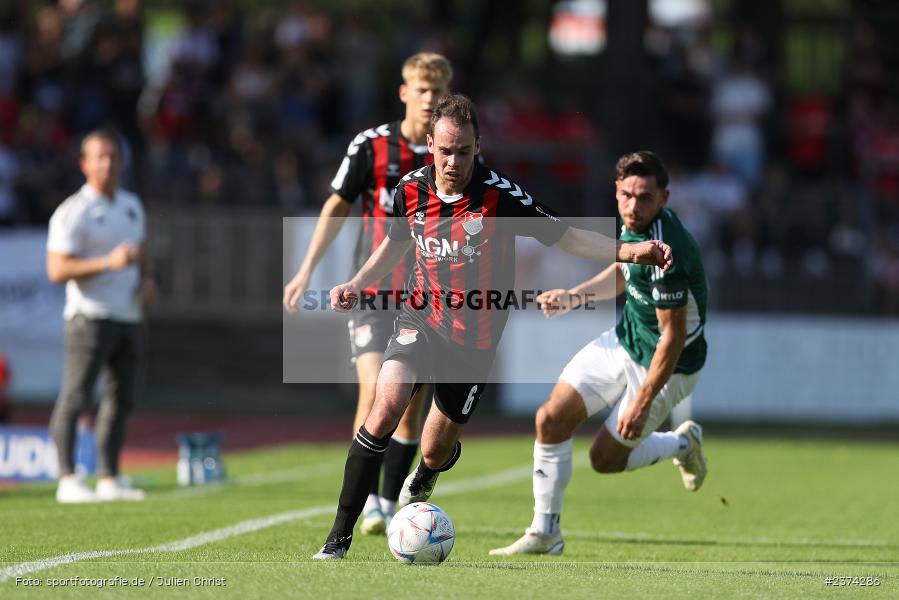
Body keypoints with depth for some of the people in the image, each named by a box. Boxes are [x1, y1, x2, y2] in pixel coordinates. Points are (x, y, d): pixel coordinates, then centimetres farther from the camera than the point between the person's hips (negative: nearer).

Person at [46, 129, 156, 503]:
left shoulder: (131, 206, 14)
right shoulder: (73, 213, -10)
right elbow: (57, 270, -16)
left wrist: (147, 279, 5)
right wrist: (108, 263, -25)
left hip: (129, 315, 8)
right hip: (91, 315, -8)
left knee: (122, 399, 9)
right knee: (75, 398, -9)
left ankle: (109, 479, 15)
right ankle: (67, 480, -10)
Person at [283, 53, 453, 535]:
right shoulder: (371, 145, -3)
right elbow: (336, 207, 4)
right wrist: (306, 271, -1)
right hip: (375, 292, -2)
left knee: (411, 405, 3)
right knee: (375, 392, -16)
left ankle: (389, 507, 14)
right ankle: (366, 500, -5)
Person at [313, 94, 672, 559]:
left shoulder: (502, 195, -17)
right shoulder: (410, 190, -6)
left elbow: (568, 238, -10)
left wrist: (631, 252, -23)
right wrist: (355, 284, 1)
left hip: (474, 339, -1)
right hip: (420, 317, 1)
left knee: (436, 454, 9)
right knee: (386, 407, -24)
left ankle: (420, 484, 52)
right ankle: (338, 539, -19)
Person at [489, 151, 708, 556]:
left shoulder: (665, 252, -34)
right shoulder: (634, 226, -6)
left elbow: (674, 336, -29)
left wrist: (643, 402, -28)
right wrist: (574, 296, 5)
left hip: (665, 366, -8)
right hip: (624, 341, 8)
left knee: (605, 459, 2)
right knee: (551, 420, -2)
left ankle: (682, 444, 28)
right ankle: (544, 533, 12)